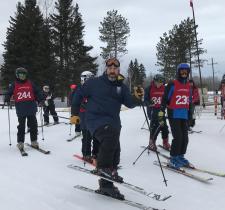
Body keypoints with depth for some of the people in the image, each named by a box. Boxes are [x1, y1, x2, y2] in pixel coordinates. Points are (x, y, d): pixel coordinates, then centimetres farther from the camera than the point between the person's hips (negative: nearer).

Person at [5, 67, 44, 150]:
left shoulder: (30, 84, 8)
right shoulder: (14, 85, 5)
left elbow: (37, 92, 9)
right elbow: (9, 93, 8)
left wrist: (41, 99, -3)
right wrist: (7, 99, -9)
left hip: (31, 108, 2)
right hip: (21, 109, -2)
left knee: (33, 125, 6)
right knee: (21, 126, 3)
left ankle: (34, 141, 16)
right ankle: (20, 142, 11)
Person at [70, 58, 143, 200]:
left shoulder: (122, 87, 9)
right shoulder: (95, 83, -2)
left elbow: (130, 104, -2)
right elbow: (79, 96, 6)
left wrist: (137, 98, -23)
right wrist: (75, 114, 3)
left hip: (113, 122, 6)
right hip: (96, 119, -6)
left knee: (115, 152, 6)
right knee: (111, 137, -33)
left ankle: (106, 185, 21)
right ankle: (103, 167, -14)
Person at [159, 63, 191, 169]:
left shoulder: (188, 86, 13)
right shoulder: (172, 85, -7)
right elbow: (164, 100, -8)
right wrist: (161, 115, -12)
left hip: (184, 116, 7)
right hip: (174, 115, -6)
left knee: (185, 138, 7)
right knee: (178, 137, -12)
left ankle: (180, 156, 23)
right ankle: (173, 159, 0)